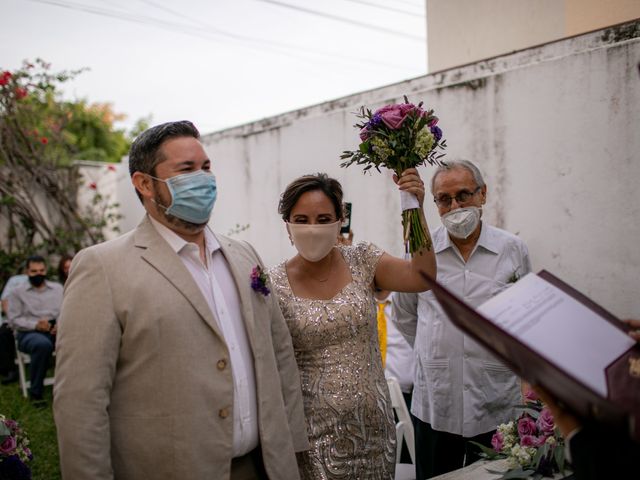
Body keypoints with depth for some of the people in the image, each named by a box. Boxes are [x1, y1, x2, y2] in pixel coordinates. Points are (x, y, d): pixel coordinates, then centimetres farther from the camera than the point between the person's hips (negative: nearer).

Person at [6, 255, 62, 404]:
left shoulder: (58, 288, 18)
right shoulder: (17, 292, 11)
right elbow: (14, 319, 2)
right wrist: (35, 325, -15)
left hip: (55, 331, 2)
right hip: (29, 333, -2)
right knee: (43, 344, -39)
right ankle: (36, 392, -23)